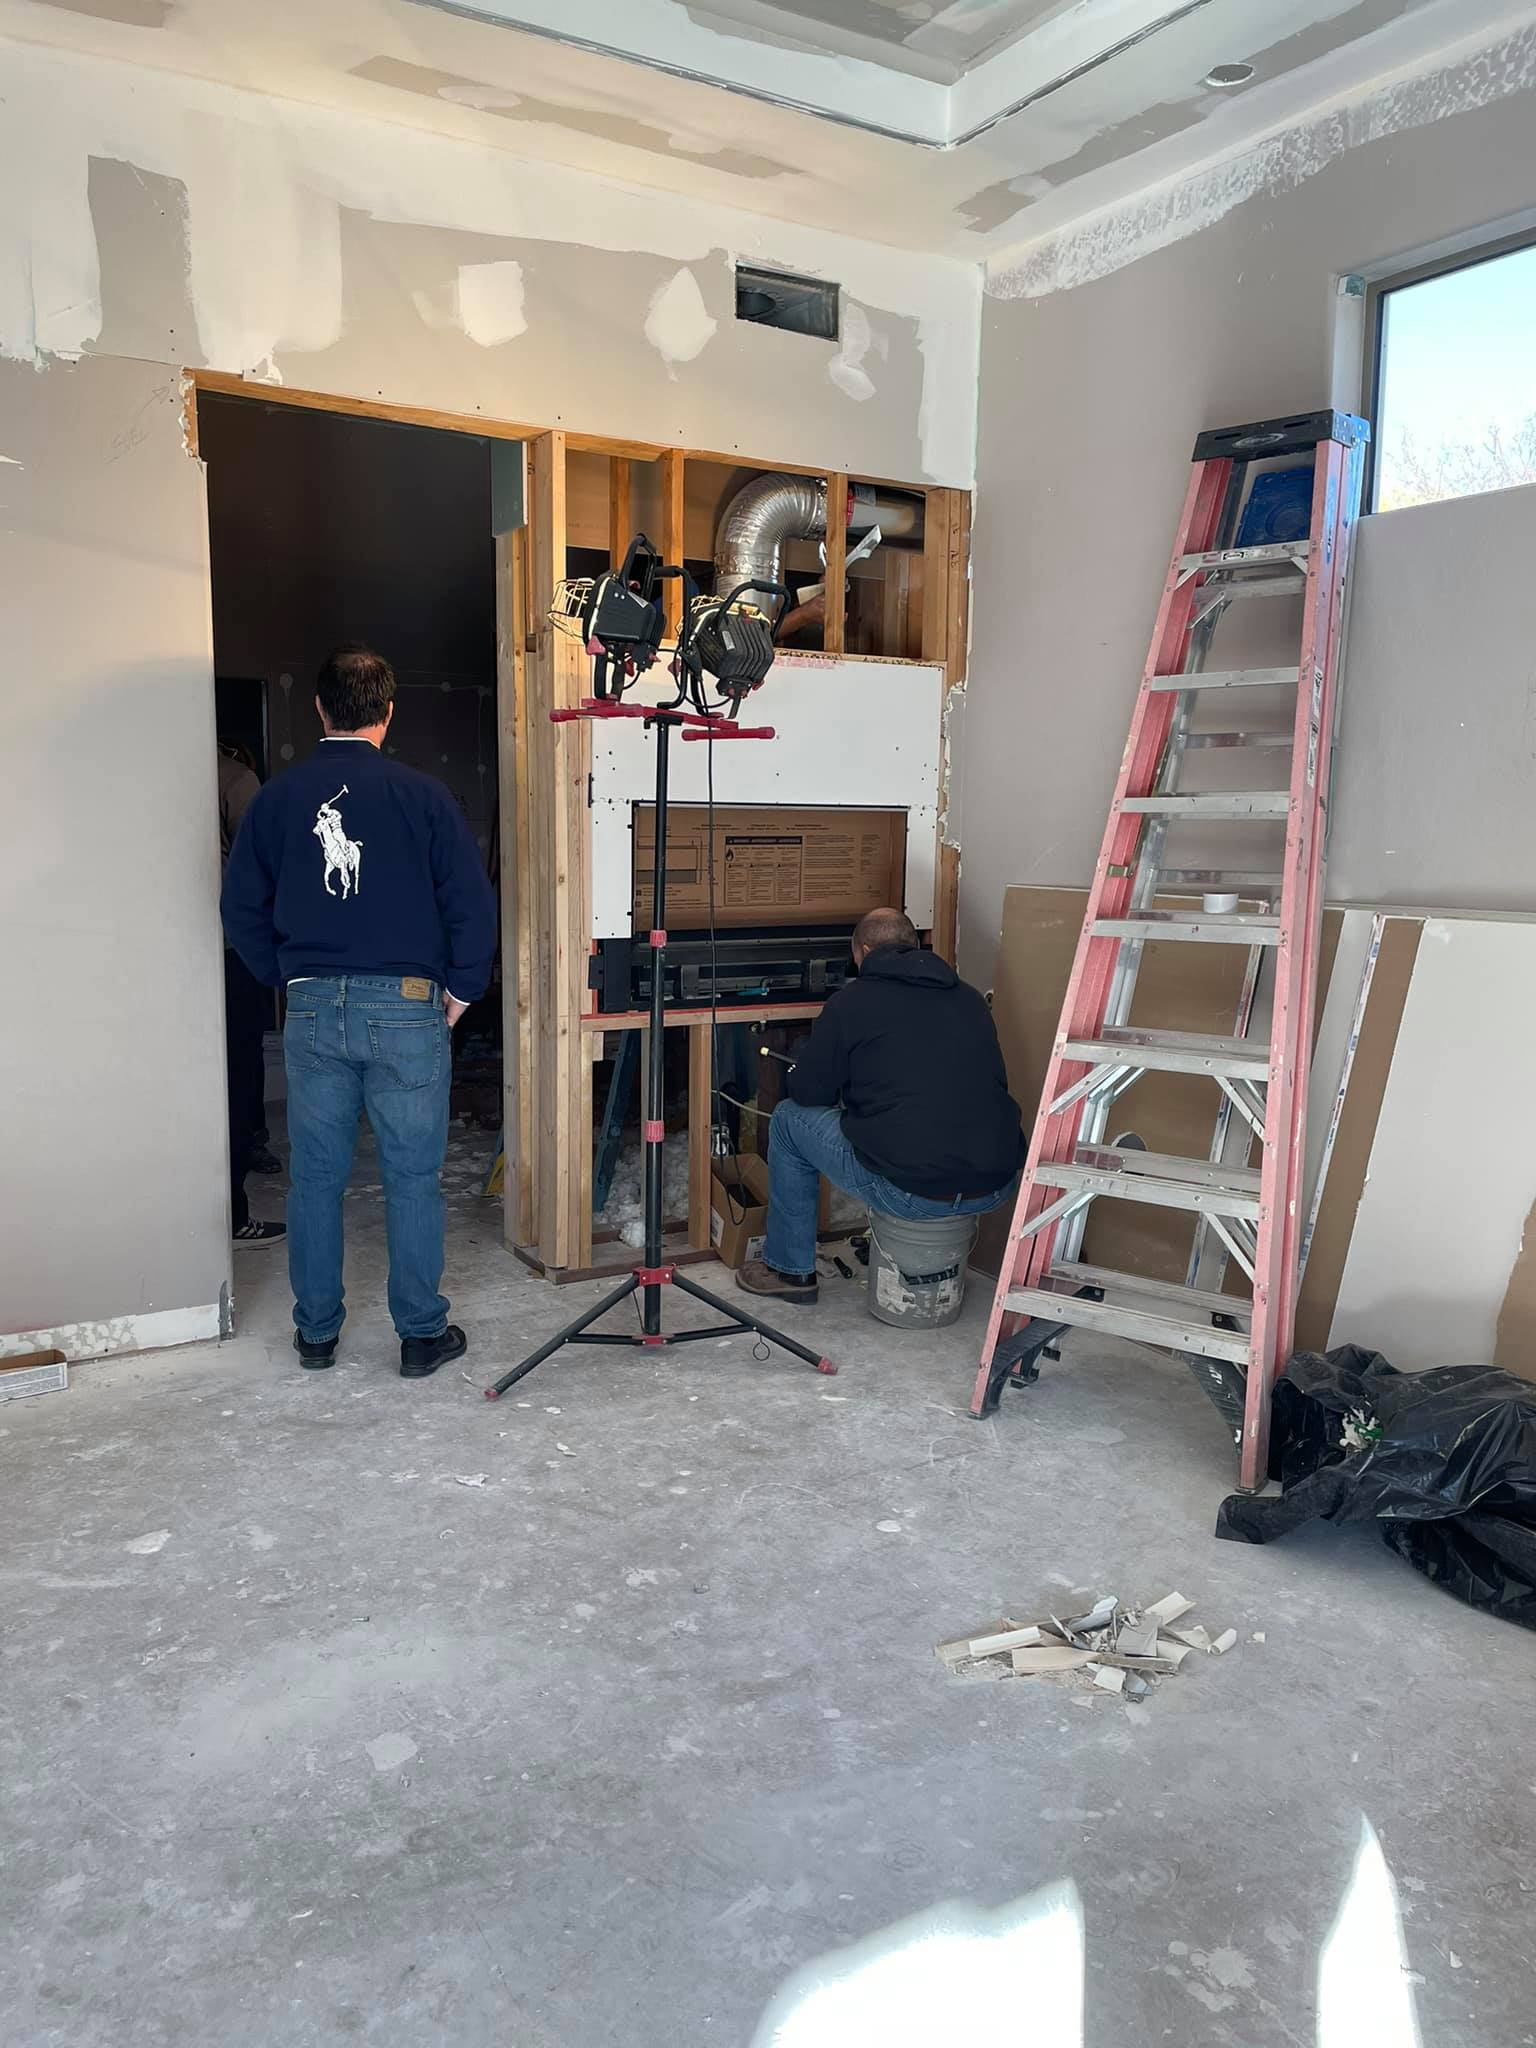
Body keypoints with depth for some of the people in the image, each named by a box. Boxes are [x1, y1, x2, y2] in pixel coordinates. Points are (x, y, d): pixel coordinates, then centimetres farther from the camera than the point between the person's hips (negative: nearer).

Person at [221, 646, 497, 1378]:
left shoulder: (278, 796, 2)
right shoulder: (421, 795, -6)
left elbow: (241, 907, 7)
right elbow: (472, 904, -7)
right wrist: (461, 988, 5)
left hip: (312, 1008, 3)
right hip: (405, 1007, -2)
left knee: (316, 1177, 12)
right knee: (412, 1179, 6)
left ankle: (316, 1331, 23)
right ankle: (422, 1334, 14)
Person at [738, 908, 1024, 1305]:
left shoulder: (852, 1001, 0)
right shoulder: (970, 999, 15)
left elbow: (808, 1091, 6)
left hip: (909, 1192, -5)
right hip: (995, 1188, 5)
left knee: (790, 1119, 17)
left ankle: (790, 1269, 27)